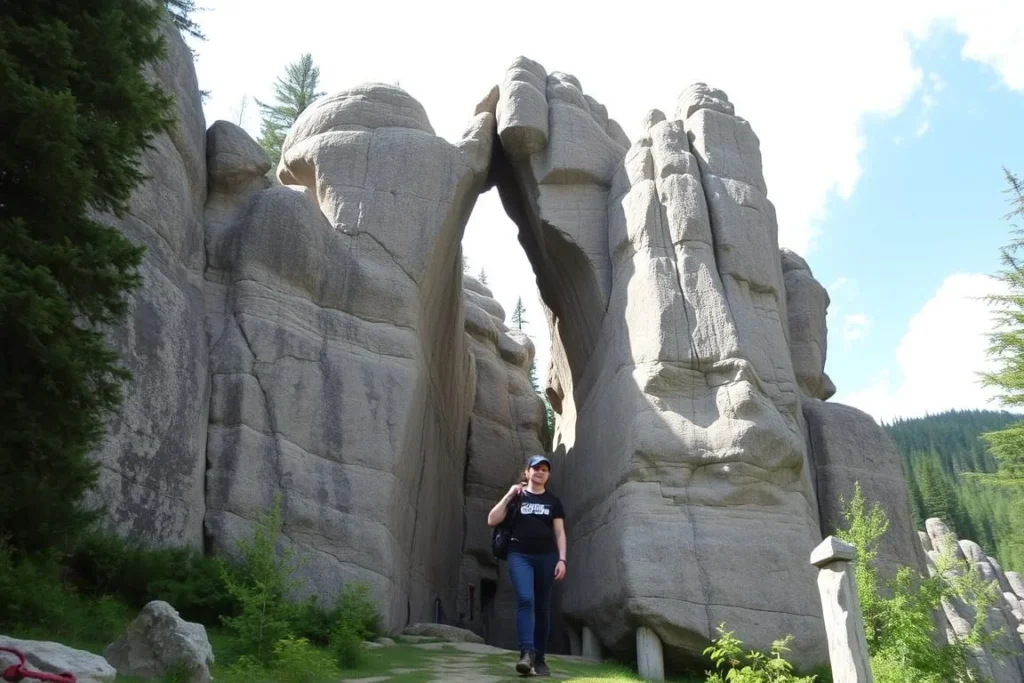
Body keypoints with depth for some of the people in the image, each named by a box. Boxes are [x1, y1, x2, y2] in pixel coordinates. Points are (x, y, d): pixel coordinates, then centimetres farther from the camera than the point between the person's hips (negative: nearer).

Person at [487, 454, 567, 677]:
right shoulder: (516, 496, 9)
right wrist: (509, 496, -3)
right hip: (520, 555, -2)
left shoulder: (553, 501, 13)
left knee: (542, 607, 4)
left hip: (546, 557, 2)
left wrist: (561, 560, -3)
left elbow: (560, 533, 9)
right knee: (525, 600, -22)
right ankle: (526, 653, -27)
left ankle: (539, 657, 12)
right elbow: (492, 521, 1)